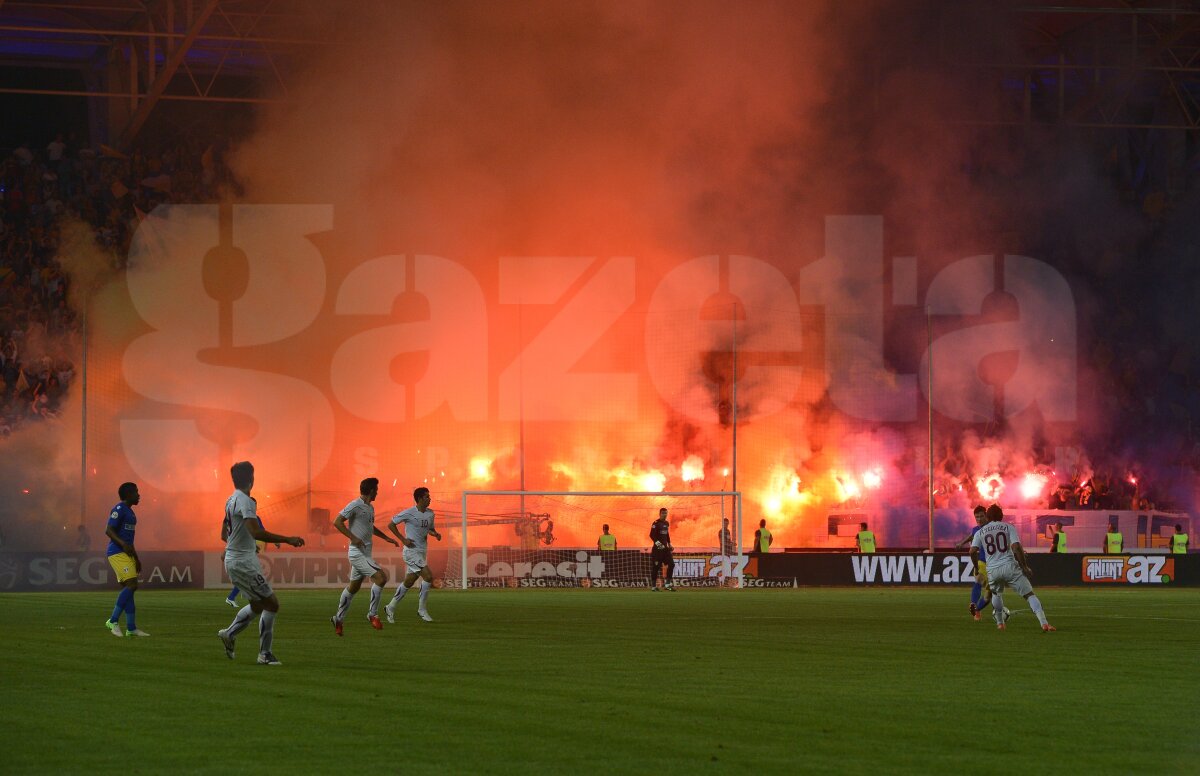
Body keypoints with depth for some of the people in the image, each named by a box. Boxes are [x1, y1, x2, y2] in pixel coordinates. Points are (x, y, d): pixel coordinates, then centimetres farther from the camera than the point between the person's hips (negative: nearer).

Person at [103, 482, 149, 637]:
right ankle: (113, 621, -13)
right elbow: (109, 531, -19)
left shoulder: (129, 512, 20)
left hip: (127, 554, 10)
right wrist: (123, 544, -30)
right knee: (131, 585, -17)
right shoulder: (119, 510, -10)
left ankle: (131, 628, 7)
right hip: (117, 553, -10)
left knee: (129, 588, 7)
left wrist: (136, 559, 28)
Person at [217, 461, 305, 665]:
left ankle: (229, 633, 24)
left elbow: (225, 534, 23)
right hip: (243, 562, -10)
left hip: (234, 560, 10)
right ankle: (264, 654, -3)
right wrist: (288, 540, -29)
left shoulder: (231, 501, 12)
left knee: (258, 604, 22)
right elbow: (256, 532, -30)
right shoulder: (245, 501, -18)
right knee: (271, 604, -5)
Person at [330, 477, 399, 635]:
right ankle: (373, 614, -7)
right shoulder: (355, 505, -13)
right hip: (357, 552, -9)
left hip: (365, 553, 9)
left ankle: (338, 619, 25)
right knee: (381, 577, -18)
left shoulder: (370, 507, 15)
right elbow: (337, 522, -19)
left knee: (353, 587, 15)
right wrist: (353, 538, -24)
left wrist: (386, 538, 29)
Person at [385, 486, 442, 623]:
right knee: (428, 576, -16)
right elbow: (391, 524, -4)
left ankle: (390, 608, 26)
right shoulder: (409, 513, -12)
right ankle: (422, 610, -7)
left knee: (408, 583, 12)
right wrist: (403, 539, -12)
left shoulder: (430, 513, 8)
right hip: (412, 551, -8)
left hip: (422, 552, 8)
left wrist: (435, 534, 0)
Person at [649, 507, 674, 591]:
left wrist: (669, 544, 18)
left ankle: (667, 584, 8)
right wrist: (658, 543, -26)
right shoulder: (656, 523, -10)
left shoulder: (667, 523, 14)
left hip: (665, 548, 7)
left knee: (671, 564, 1)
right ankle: (653, 586, 2)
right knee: (656, 566, -4)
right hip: (657, 548, -7)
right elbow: (652, 535, -17)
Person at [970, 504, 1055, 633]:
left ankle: (1000, 623, 35)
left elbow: (973, 551, 0)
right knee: (1029, 594, -4)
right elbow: (1016, 548, -7)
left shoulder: (980, 532, 13)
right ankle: (1044, 623, -19)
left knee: (996, 594, 33)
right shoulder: (1008, 527, 6)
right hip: (1010, 567, -3)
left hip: (992, 570, 3)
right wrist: (1025, 567, -4)